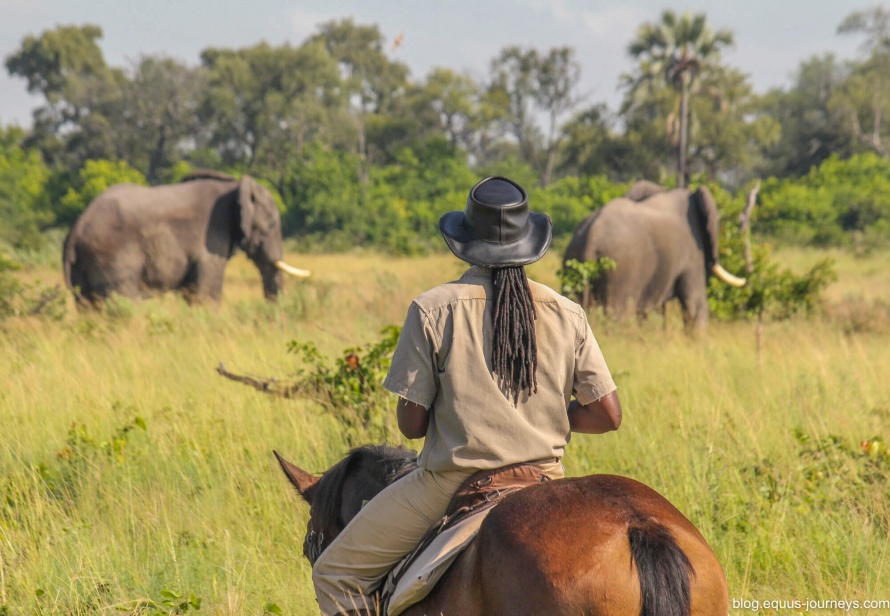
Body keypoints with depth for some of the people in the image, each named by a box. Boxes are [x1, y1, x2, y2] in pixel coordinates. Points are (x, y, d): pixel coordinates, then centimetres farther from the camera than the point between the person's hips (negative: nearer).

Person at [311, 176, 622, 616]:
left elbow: (411, 423, -8)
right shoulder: (567, 314, 0)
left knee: (334, 575, 10)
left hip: (451, 486, -3)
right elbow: (607, 415, 1)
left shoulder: (432, 309, -9)